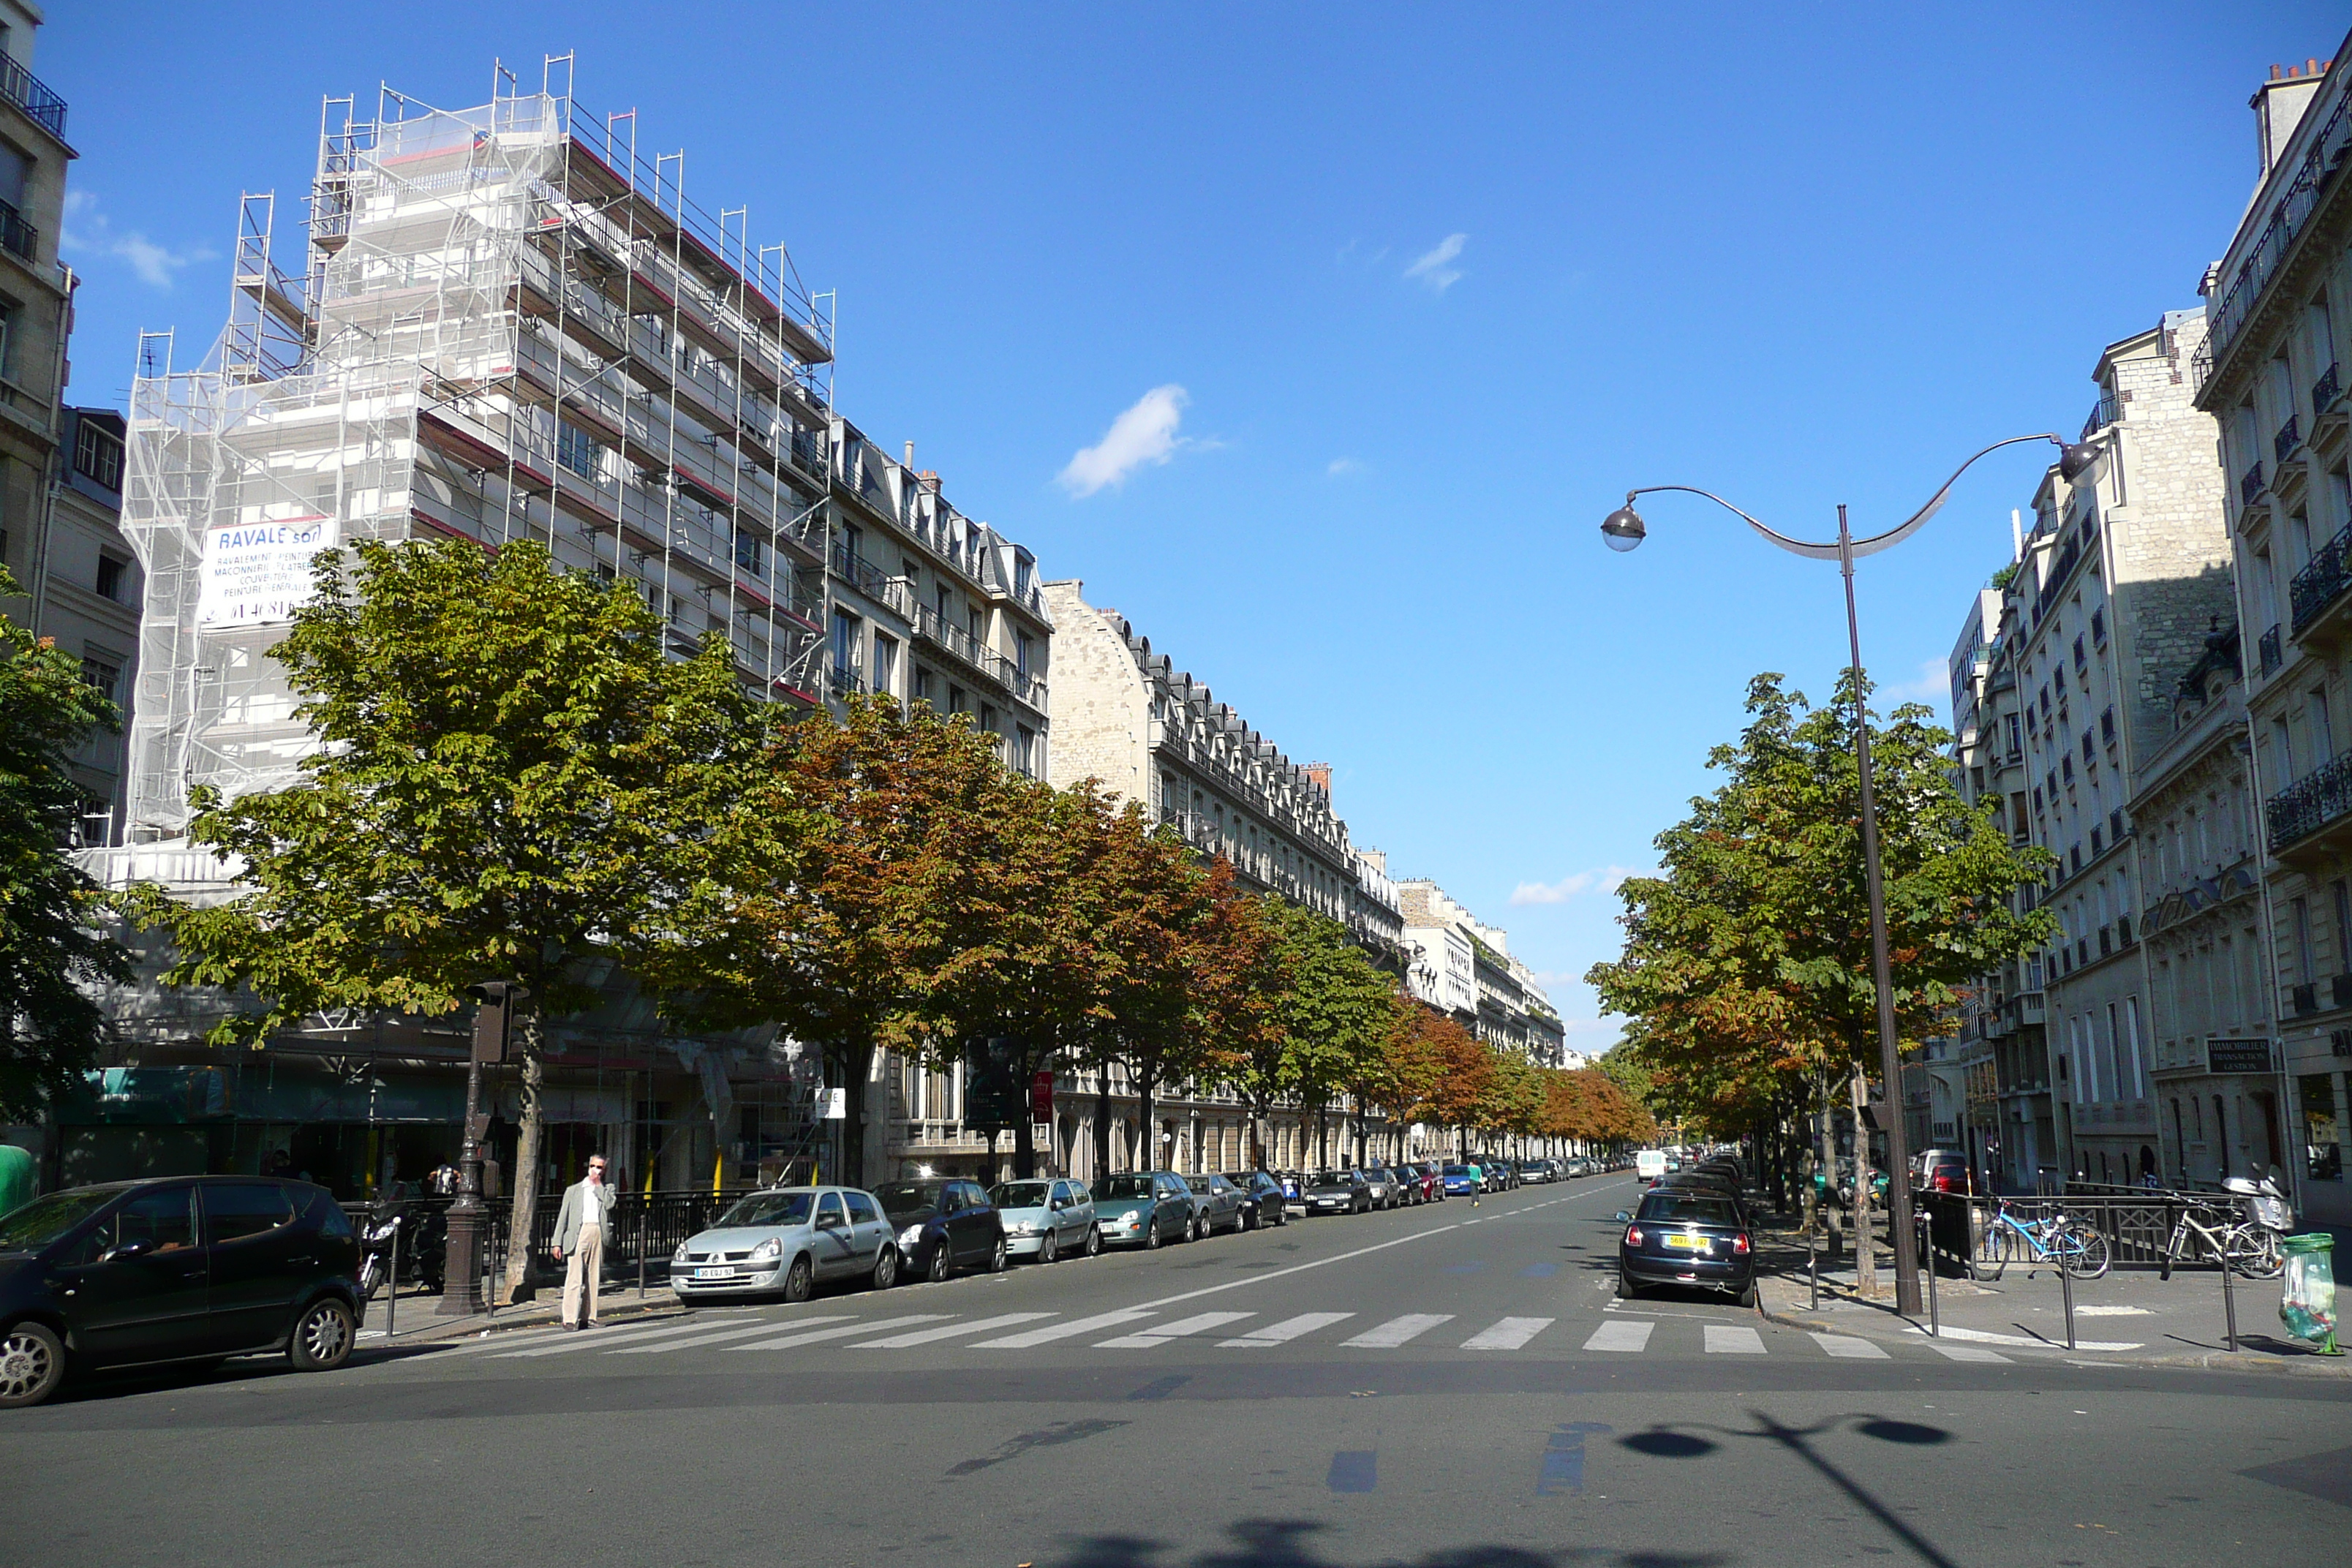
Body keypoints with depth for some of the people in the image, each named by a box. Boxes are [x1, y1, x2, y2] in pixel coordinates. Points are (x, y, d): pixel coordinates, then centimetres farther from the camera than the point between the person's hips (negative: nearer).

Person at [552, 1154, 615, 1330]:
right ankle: (569, 1319, -11)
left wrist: (598, 1184, 2)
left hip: (598, 1234, 2)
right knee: (574, 1278, -10)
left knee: (593, 1279, 4)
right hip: (579, 1234, -2)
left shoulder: (606, 1190, 19)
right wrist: (558, 1243, 2)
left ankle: (588, 1317, 9)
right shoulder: (573, 1190, 16)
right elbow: (563, 1217, 11)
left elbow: (609, 1204, -4)